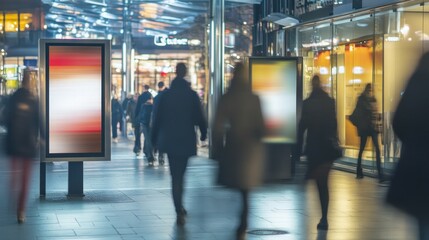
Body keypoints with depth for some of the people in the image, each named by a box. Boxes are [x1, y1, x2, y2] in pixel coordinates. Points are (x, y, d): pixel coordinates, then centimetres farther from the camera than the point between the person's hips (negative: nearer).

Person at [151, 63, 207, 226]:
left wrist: (154, 139, 8)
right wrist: (203, 133, 11)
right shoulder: (192, 95, -6)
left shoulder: (165, 96, -2)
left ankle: (179, 211, -6)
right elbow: (199, 117, -3)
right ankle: (179, 208, 18)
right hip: (186, 140, 0)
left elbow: (158, 118, 1)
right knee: (180, 174, 15)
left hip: (169, 140, 0)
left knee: (175, 175, 3)